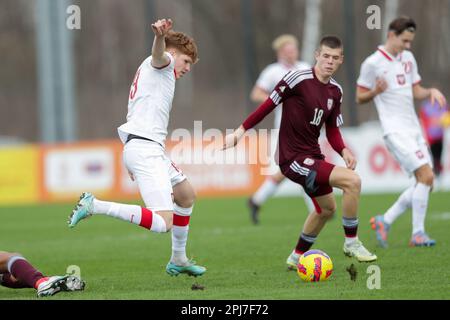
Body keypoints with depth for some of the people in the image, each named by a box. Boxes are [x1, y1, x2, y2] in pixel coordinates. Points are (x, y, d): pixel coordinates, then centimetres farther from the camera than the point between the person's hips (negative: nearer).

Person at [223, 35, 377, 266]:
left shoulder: (336, 91, 7)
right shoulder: (298, 78, -16)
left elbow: (332, 130, 12)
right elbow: (269, 104, -9)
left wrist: (343, 150, -7)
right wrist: (241, 131, -8)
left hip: (312, 156, 9)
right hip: (293, 158, -9)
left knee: (327, 208, 25)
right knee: (352, 180, -22)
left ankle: (298, 256, 44)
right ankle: (351, 242, -8)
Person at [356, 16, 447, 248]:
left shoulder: (408, 58, 13)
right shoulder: (372, 63, -7)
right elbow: (360, 98, -1)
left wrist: (431, 91, 0)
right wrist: (375, 91, -21)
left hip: (413, 129, 8)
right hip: (395, 131, -8)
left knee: (425, 183, 3)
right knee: (426, 176, -18)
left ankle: (384, 221, 14)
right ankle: (418, 234, -11)